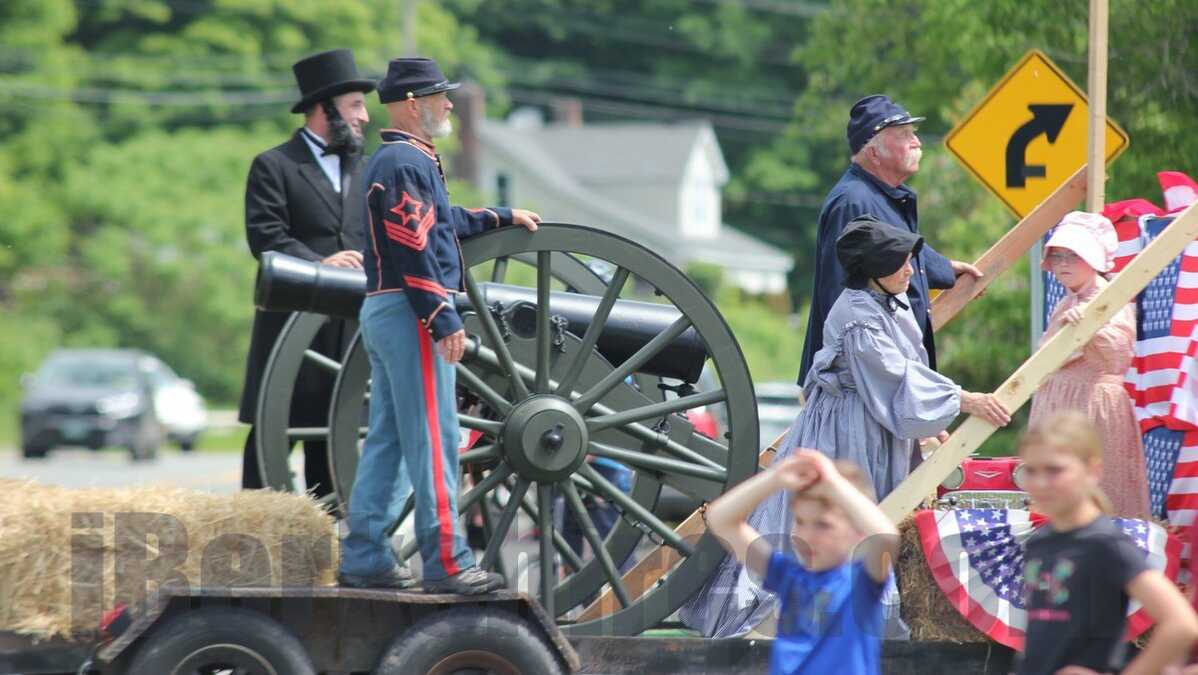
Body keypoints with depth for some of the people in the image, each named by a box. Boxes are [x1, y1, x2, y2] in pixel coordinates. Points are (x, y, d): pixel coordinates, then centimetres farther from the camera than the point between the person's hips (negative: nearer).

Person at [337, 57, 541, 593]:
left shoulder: (390, 161, 19)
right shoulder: (406, 162, -14)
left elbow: (441, 222, 32)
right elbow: (413, 248, -21)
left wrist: (503, 218, 37)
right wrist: (444, 319, -23)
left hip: (383, 313, 11)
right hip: (411, 313, -11)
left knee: (387, 439, 11)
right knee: (433, 439, -9)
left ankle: (363, 559, 11)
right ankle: (446, 563, -9)